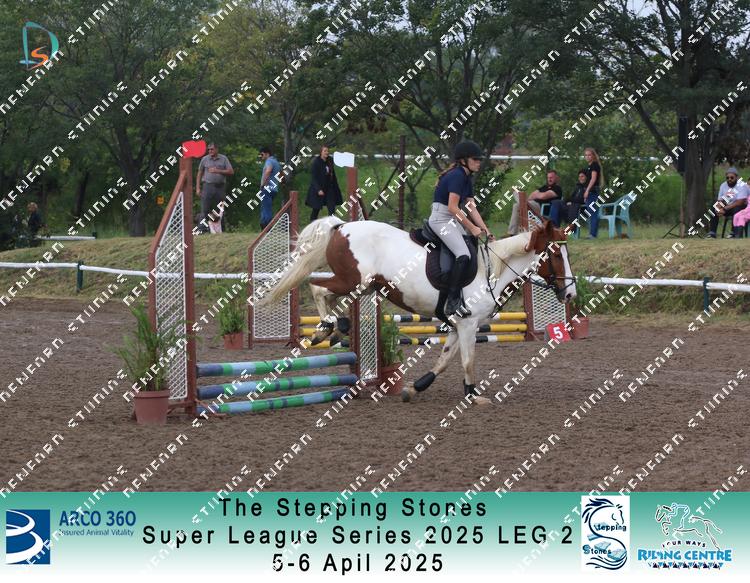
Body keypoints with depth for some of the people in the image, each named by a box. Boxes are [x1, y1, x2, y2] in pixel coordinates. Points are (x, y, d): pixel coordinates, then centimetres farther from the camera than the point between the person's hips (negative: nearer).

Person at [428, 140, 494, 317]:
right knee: (463, 256, -24)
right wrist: (472, 227, -17)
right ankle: (452, 302, -26)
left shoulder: (466, 178, 15)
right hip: (441, 219, -10)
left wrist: (485, 230, 4)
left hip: (452, 220, 10)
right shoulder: (457, 176, -16)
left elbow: (471, 208, 12)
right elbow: (452, 207, -22)